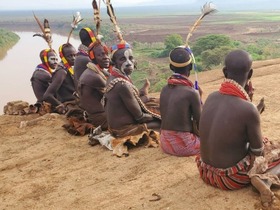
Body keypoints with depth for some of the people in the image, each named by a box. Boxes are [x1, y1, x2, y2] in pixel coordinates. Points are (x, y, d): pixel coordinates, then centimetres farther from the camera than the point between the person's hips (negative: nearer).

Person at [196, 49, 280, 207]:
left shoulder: (211, 98, -8)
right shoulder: (248, 110, -27)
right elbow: (258, 151, -11)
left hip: (207, 171, 6)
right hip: (232, 178, -5)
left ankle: (254, 175, 10)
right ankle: (265, 180, -7)